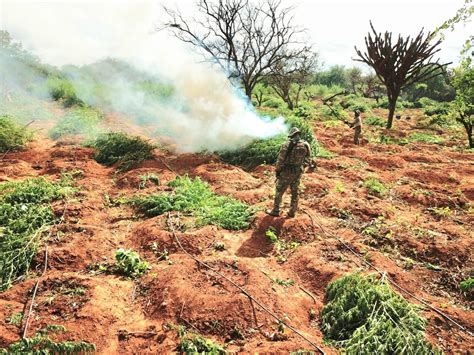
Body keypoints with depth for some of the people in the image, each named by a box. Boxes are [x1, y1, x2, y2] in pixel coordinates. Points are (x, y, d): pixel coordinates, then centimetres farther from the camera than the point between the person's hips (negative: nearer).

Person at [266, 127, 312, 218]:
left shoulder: (286, 144, -15)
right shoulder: (306, 145, -5)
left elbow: (280, 159, -13)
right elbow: (308, 160, 4)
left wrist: (277, 171, -1)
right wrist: (311, 165, 25)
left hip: (286, 173, -4)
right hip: (297, 173, 4)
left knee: (279, 192, 11)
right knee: (295, 193, 18)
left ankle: (275, 211, 18)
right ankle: (292, 212, 26)